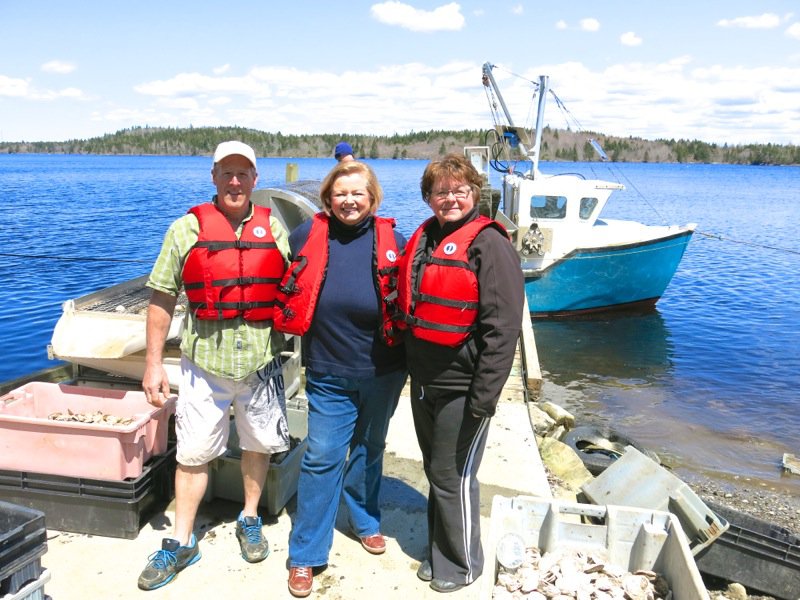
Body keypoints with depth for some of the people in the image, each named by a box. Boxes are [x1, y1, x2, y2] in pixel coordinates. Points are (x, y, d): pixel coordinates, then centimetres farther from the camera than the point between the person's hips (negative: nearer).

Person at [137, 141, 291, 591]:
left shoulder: (274, 228, 5)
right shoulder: (187, 229, -1)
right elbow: (162, 298, 1)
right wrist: (154, 363, -2)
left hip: (261, 363, 2)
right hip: (204, 363, -1)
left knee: (259, 444, 15)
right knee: (193, 452, 6)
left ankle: (250, 520, 37)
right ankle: (182, 543, 22)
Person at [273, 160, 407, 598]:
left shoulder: (392, 242, -5)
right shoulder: (306, 236, -5)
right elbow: (283, 287, 10)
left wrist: (405, 354, 4)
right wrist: (293, 325, 5)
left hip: (382, 373, 1)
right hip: (328, 375, -1)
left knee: (369, 451, 19)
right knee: (321, 459, 1)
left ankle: (366, 521, 42)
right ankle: (305, 556, 14)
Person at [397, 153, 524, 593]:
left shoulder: (488, 244, -13)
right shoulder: (422, 240, 9)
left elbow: (502, 327, -19)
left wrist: (484, 396, -21)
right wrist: (409, 369, 17)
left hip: (461, 388, -7)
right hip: (423, 382, 7)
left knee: (453, 477, 6)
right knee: (434, 471, 19)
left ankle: (462, 564, 28)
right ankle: (438, 551, 38)